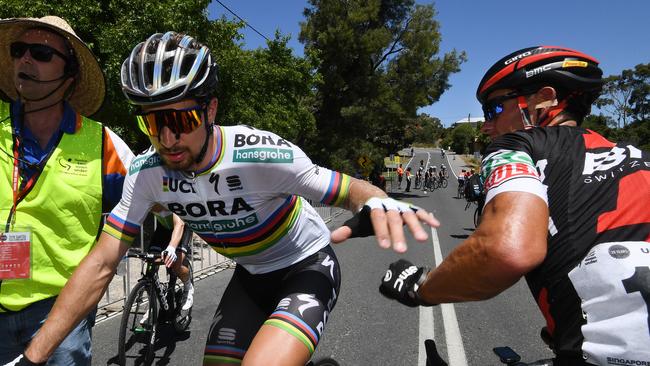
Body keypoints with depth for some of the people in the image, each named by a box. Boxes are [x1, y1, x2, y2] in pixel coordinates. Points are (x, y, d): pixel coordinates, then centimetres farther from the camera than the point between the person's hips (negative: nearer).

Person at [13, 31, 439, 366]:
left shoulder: (263, 156, -31)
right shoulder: (147, 172, -16)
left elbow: (352, 189, -22)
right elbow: (101, 265, -12)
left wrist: (377, 202, -47)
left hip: (308, 267, -5)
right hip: (252, 276, 6)